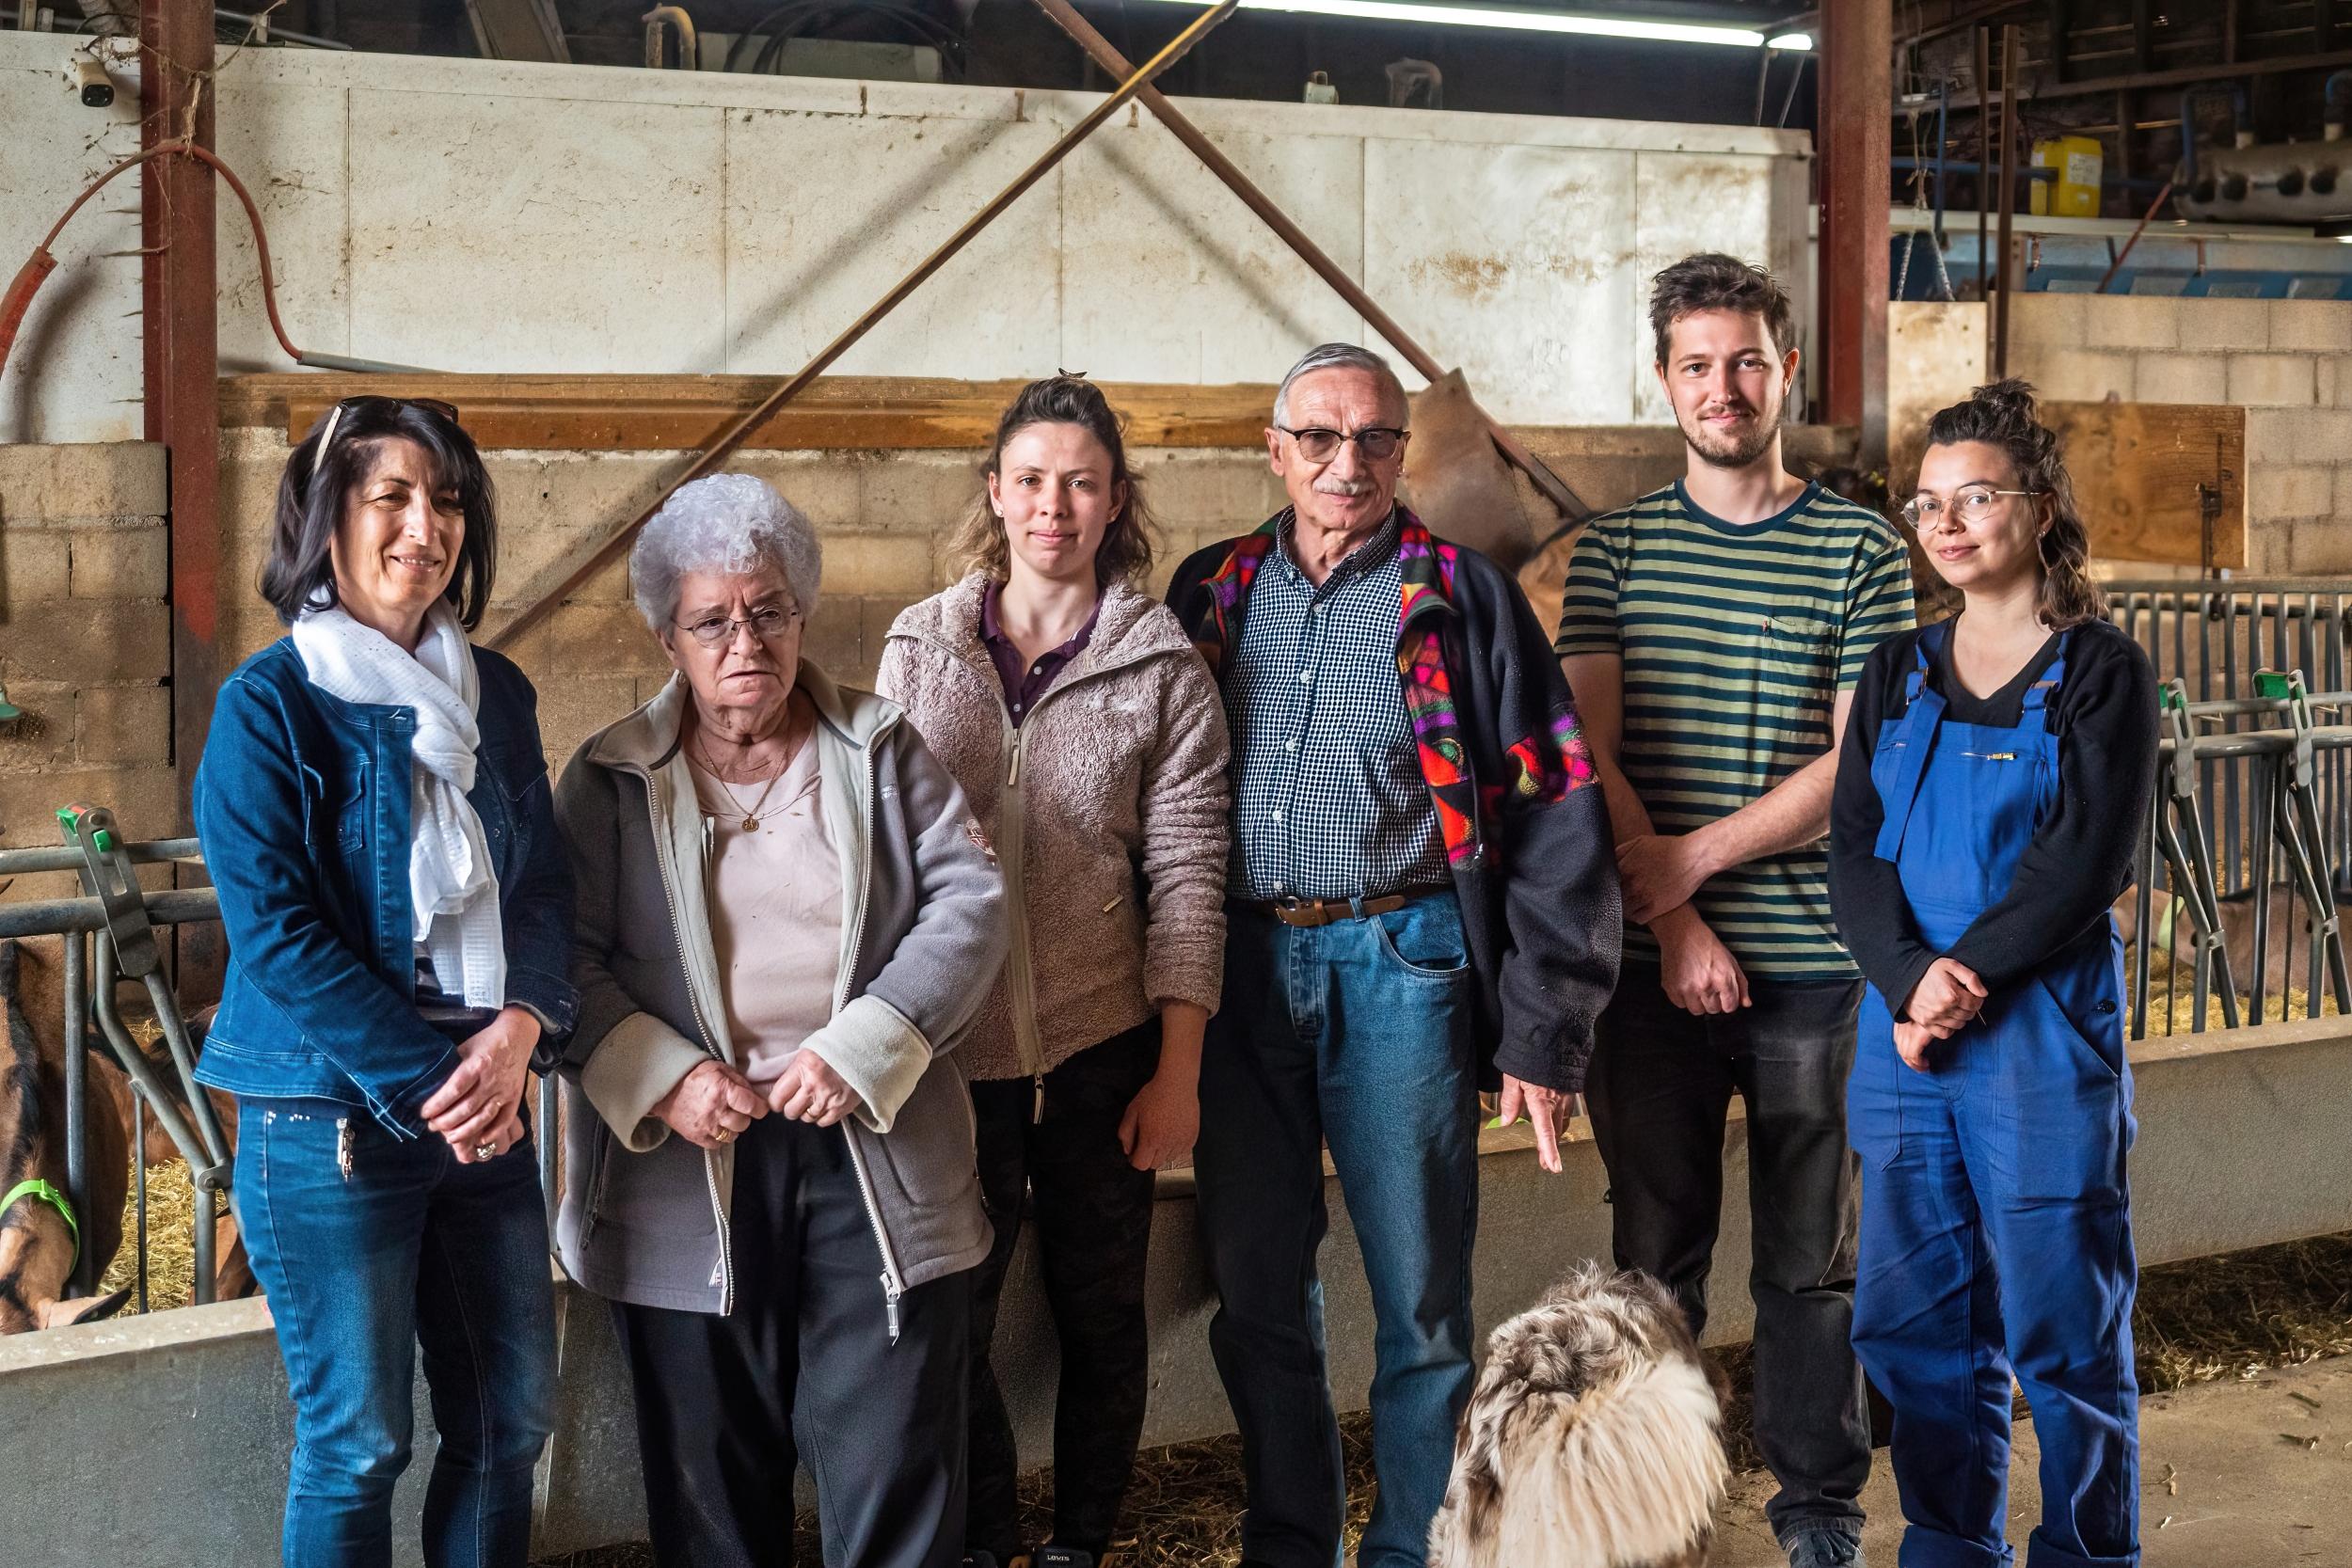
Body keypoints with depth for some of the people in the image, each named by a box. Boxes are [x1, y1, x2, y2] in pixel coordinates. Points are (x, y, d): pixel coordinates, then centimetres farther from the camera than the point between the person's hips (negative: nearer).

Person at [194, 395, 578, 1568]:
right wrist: (426, 1084, -18)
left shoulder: (496, 695, 8)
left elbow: (543, 884, 6)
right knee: (358, 1446, 3)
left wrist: (519, 1028, -14)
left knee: (512, 1418, 11)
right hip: (331, 1121, -5)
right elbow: (276, 933, -13)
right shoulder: (268, 705, -8)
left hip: (485, 1109, 5)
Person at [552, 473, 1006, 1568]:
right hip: (685, 1160, 0)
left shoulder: (879, 749, 6)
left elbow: (968, 902, -1)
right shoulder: (611, 779, 5)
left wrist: (861, 1049, -14)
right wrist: (661, 1078, -16)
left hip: (870, 1143, 0)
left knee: (894, 1456, 1)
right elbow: (566, 954, -1)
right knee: (712, 1474, 9)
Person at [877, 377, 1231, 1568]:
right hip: (949, 1046, 1)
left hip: (1102, 1048, -1)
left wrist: (1178, 1073, -5)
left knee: (1102, 1315, 10)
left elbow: (1185, 877, -2)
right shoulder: (920, 645, 5)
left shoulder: (1163, 666, 0)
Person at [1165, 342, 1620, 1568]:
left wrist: (1543, 1036, -7)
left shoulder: (1459, 599, 2)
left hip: (1399, 968, -3)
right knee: (1253, 1292, 10)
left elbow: (1554, 819, -2)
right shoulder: (1213, 593, 11)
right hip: (1239, 965, 3)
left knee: (1420, 1301, 2)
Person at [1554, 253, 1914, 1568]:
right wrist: (1674, 921, -11)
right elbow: (1590, 760, -1)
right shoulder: (1615, 551, 7)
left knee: (1814, 1260, 8)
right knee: (1654, 1258, 7)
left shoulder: (1864, 552, 2)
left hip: (1814, 965, -1)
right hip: (1652, 965, 1)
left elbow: (1857, 770, -5)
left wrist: (1692, 858, -12)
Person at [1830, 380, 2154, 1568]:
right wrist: (1907, 988, -12)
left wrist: (1964, 973, -15)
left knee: (2061, 1325, 0)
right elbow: (1854, 848, 3)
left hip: (2044, 1031, -4)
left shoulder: (2099, 672, -2)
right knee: (1917, 1323, 9)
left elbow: (2086, 860, -10)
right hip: (1902, 1035, 5)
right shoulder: (1899, 673, 12)